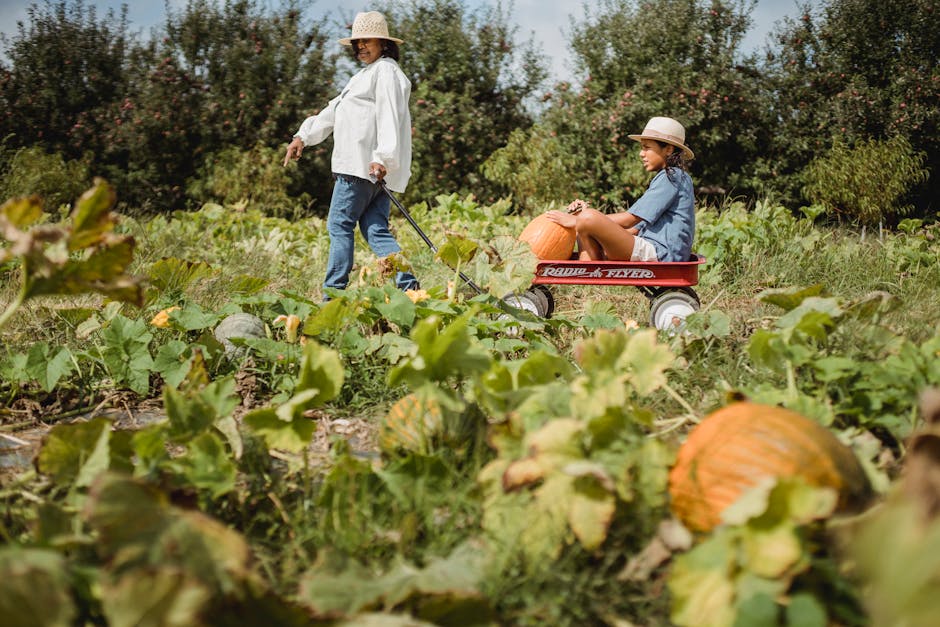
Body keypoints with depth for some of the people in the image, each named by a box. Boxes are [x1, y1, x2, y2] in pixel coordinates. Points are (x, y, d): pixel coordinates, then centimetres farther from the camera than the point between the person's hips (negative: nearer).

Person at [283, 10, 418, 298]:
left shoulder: (385, 71, -4)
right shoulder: (367, 74, 29)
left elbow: (390, 116, -18)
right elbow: (335, 110, 30)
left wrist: (381, 158, -29)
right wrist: (304, 136, 22)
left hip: (367, 165, -10)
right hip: (358, 164, 10)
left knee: (340, 225, -6)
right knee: (376, 231, 1)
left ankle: (333, 293, -4)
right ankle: (406, 284, -10)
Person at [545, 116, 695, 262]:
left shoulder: (672, 177, -5)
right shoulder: (663, 178, 27)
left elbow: (630, 220, -13)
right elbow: (635, 228, 16)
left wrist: (576, 220, -11)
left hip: (660, 256, -11)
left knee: (587, 219, -21)